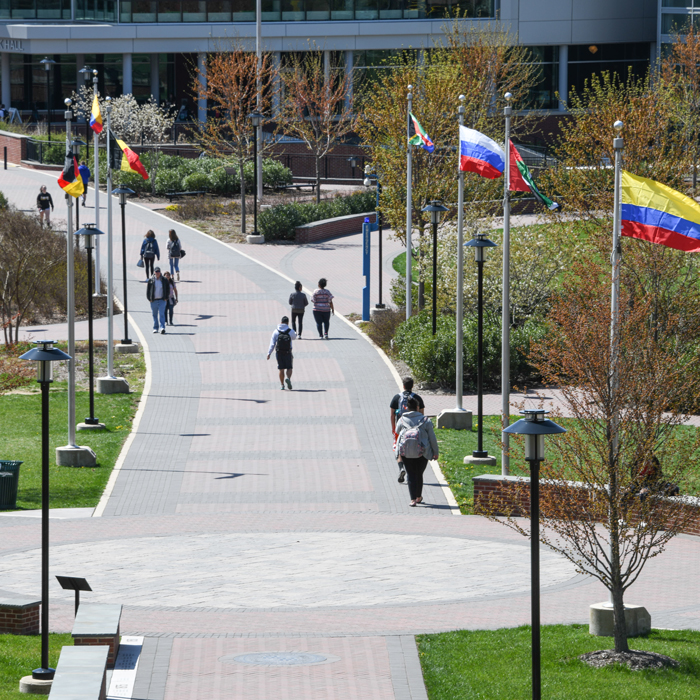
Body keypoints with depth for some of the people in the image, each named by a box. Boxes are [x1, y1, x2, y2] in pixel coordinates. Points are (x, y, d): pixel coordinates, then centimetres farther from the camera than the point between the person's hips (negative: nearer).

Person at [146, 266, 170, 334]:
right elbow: (147, 289, 5)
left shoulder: (164, 280, 3)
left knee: (161, 314, -11)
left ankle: (162, 328, -18)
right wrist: (149, 298, -2)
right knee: (154, 315, 7)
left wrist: (166, 298, 1)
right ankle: (155, 328, 16)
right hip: (153, 300, 1)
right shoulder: (151, 280, 2)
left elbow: (168, 289, 9)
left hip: (162, 300, -1)